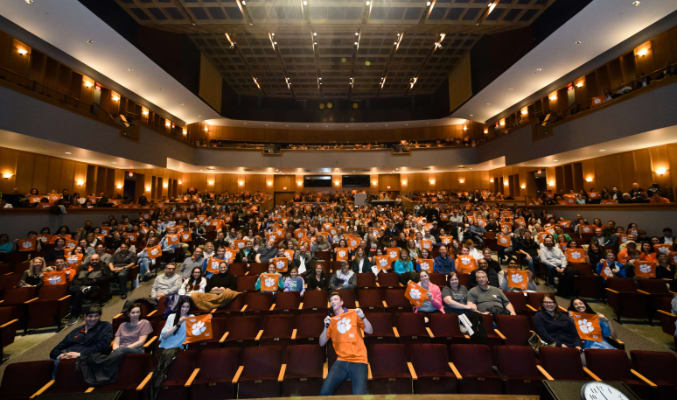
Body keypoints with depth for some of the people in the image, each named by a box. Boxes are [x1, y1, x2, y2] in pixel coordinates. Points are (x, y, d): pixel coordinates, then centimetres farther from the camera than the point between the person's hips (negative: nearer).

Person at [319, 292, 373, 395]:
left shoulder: (353, 313, 5)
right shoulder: (331, 320, 9)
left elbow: (370, 331, 3)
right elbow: (321, 343, 5)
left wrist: (363, 317, -15)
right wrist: (326, 327, -11)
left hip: (358, 360, -2)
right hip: (341, 361, 2)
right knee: (324, 392, -13)